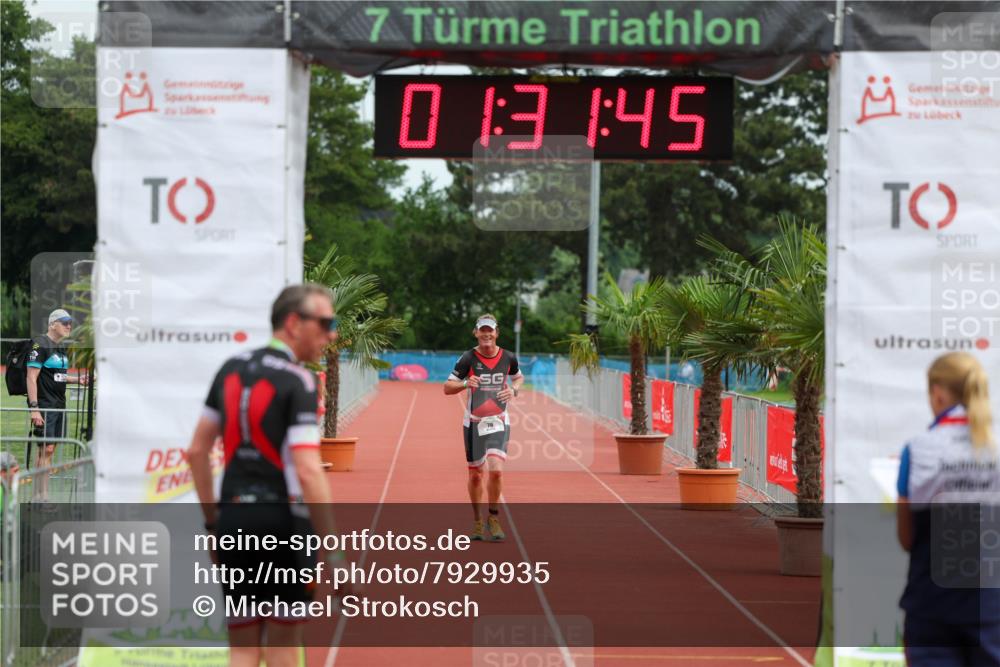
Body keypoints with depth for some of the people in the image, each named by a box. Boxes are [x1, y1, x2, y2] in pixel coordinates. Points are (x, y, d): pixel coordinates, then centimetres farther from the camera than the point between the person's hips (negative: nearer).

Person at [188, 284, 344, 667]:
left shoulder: (231, 370, 10)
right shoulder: (298, 382, -11)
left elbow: (197, 451, 14)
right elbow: (308, 472, -19)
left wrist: (212, 520, 21)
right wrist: (332, 554, -17)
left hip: (234, 518, 5)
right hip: (282, 518, -5)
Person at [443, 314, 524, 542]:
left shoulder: (508, 358, -1)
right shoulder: (468, 359, -8)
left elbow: (519, 377, 20)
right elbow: (447, 387, -5)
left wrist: (513, 389, -2)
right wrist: (465, 383, -24)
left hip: (499, 422, 0)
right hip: (474, 423, 0)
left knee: (496, 470, -16)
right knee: (475, 474, 7)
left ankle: (493, 518, 2)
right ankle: (478, 521, 25)